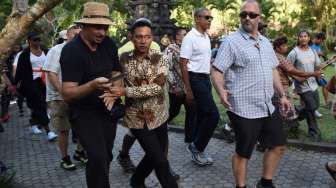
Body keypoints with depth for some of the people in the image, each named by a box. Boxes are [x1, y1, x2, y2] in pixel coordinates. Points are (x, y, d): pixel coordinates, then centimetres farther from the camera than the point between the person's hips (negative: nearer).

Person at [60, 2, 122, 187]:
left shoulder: (109, 44, -5)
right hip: (84, 112, -5)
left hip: (107, 108, 6)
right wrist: (93, 85, -45)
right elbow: (67, 95, -27)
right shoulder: (71, 51, -22)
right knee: (97, 157, -19)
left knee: (106, 156, 16)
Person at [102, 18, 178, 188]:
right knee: (160, 160, -3)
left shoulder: (160, 59, -8)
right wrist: (113, 93, -12)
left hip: (158, 116, 1)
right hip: (136, 117, -1)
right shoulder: (123, 58, -3)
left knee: (154, 156, 17)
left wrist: (125, 91, -26)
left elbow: (157, 87, -20)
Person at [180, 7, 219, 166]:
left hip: (206, 78, 9)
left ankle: (197, 151, 23)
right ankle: (196, 146, 4)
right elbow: (183, 64, -15)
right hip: (196, 79, -9)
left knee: (202, 115, 12)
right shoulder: (190, 38, -12)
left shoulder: (206, 37, 14)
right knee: (213, 114, -12)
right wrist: (188, 90, -18)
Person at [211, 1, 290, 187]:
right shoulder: (231, 41, -10)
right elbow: (216, 70, -14)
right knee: (243, 153, 6)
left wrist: (282, 95, 17)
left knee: (279, 145, 16)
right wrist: (221, 91, -32)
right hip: (244, 109, -7)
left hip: (268, 107, 8)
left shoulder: (266, 42, 13)